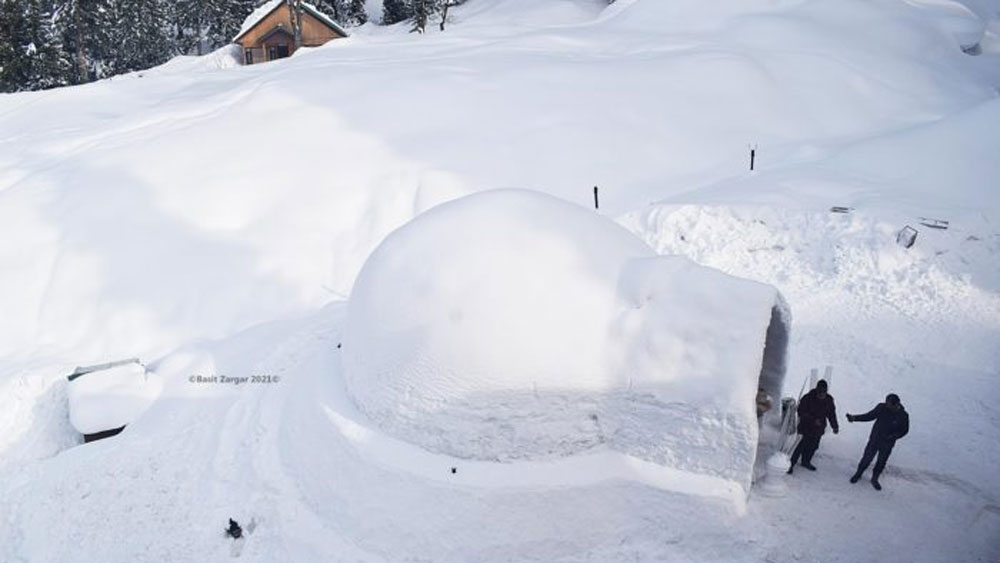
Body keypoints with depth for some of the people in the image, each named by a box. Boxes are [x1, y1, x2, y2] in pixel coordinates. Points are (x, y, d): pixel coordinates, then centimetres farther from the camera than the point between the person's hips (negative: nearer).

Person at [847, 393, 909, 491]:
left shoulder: (903, 416, -20)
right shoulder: (881, 408, -18)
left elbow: (904, 430, -5)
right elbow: (869, 416, -6)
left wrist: (894, 436, -22)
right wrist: (854, 418, -17)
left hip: (887, 444, 0)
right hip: (874, 440, 0)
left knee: (881, 462, 17)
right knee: (867, 458, 12)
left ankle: (874, 479, 41)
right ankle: (858, 474, 37)